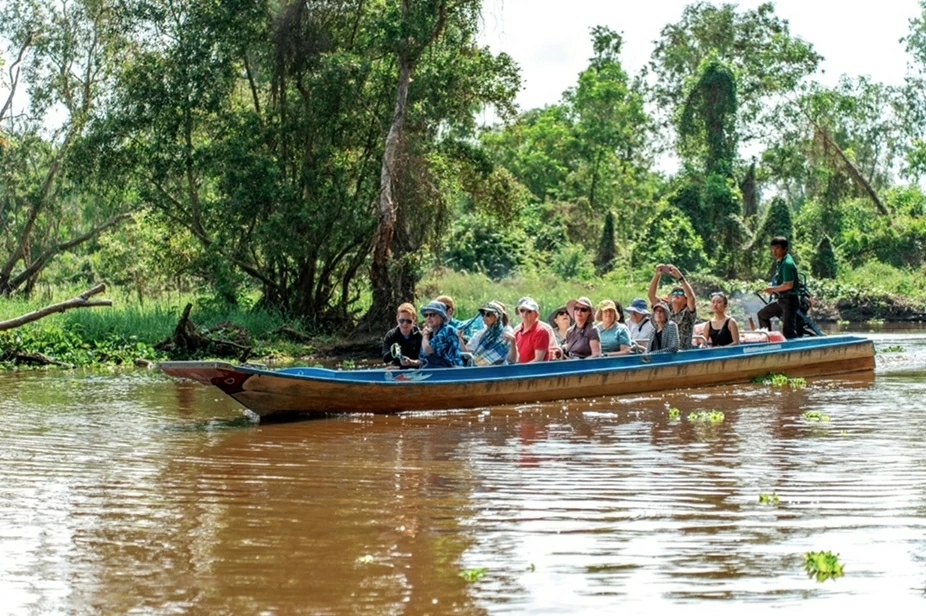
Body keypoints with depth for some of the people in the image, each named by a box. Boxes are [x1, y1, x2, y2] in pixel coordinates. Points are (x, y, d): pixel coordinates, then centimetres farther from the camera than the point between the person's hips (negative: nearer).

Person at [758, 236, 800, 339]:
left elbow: (788, 285, -27)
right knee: (762, 314, 22)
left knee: (788, 331, -10)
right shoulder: (779, 262, 9)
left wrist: (773, 289, -15)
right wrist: (771, 286, 7)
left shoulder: (787, 263, -20)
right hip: (781, 299, 11)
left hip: (789, 300, -11)